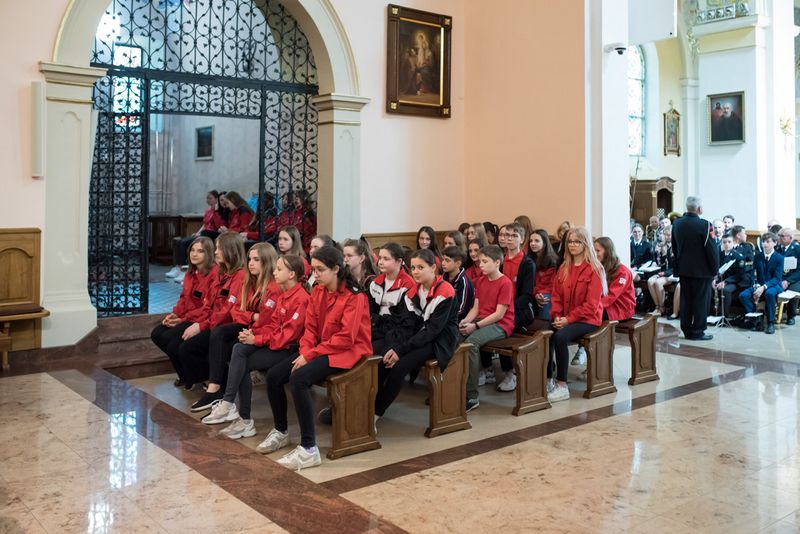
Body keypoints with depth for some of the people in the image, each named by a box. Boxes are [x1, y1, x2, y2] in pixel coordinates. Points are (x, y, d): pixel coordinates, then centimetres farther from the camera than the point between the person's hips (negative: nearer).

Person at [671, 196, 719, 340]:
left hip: (683, 269, 6)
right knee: (701, 300, 3)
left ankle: (686, 330, 17)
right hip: (702, 269, -6)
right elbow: (712, 249, -14)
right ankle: (697, 332, 6)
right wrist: (715, 268, -4)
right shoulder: (704, 225, -17)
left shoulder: (676, 224, 3)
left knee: (685, 300, 11)